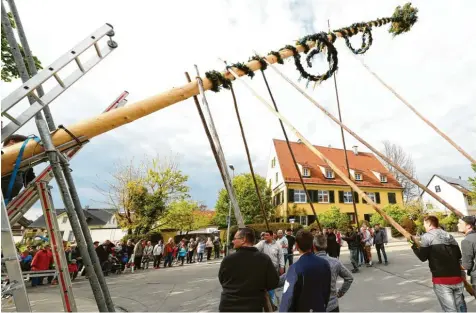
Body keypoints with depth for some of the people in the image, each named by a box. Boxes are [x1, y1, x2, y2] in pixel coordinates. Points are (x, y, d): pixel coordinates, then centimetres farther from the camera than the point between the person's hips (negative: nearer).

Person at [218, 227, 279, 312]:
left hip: (228, 306, 0)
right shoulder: (264, 259, -13)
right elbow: (274, 283, -6)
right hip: (253, 307, 0)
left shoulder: (228, 259, -14)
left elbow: (222, 280, 2)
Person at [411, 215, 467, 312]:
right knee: (460, 307, 19)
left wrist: (414, 246, 8)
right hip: (457, 278, 7)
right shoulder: (449, 236, 13)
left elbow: (422, 257, -6)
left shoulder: (427, 236, -6)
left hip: (441, 280, -6)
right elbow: (459, 256, 14)